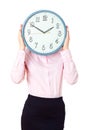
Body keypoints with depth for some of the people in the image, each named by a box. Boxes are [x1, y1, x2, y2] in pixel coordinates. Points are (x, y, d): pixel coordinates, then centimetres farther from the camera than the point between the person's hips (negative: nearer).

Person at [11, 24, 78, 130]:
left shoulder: (61, 53, -1)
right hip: (33, 107, -1)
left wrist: (66, 49, -15)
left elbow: (72, 79, -14)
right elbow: (16, 78, -16)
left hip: (57, 108, 1)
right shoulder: (27, 53, -3)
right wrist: (21, 49, -16)